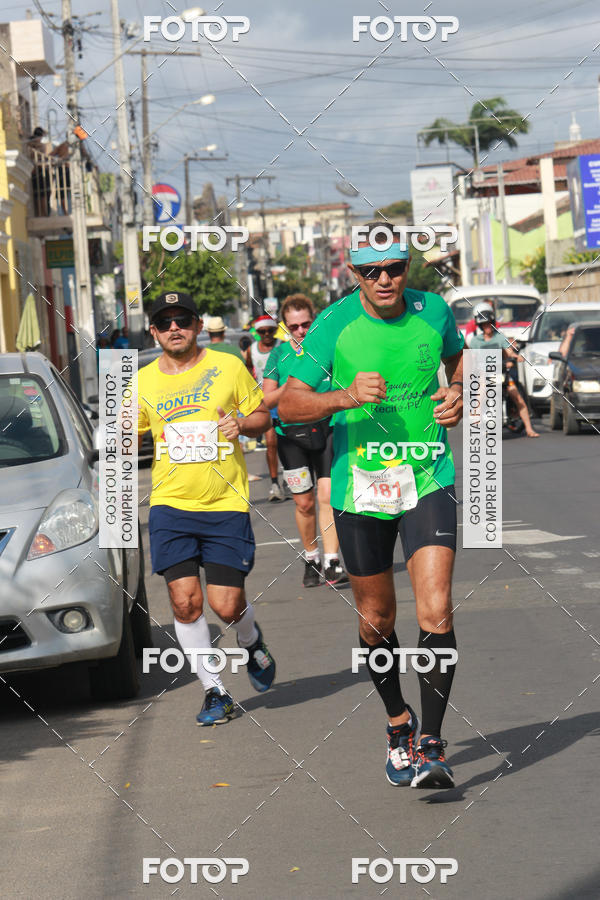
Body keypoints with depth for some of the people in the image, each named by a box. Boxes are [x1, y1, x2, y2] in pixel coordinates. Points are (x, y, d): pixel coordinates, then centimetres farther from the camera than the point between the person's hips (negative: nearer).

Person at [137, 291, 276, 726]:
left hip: (226, 504, -2)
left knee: (226, 604, -5)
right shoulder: (143, 381, 5)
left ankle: (252, 641, 32)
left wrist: (243, 424, -12)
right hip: (170, 505, 2)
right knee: (185, 601, -7)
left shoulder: (229, 367, 0)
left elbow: (262, 415, 10)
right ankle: (215, 691, 9)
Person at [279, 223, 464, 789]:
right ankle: (398, 725, 35)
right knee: (376, 619, 12)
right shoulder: (332, 326, -8)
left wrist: (459, 394, 1)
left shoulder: (433, 312, -1)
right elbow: (288, 405, -9)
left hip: (428, 479, 0)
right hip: (359, 486, 0)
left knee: (435, 612, -15)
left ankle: (431, 743, -7)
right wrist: (346, 396, -25)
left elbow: (457, 357, 22)